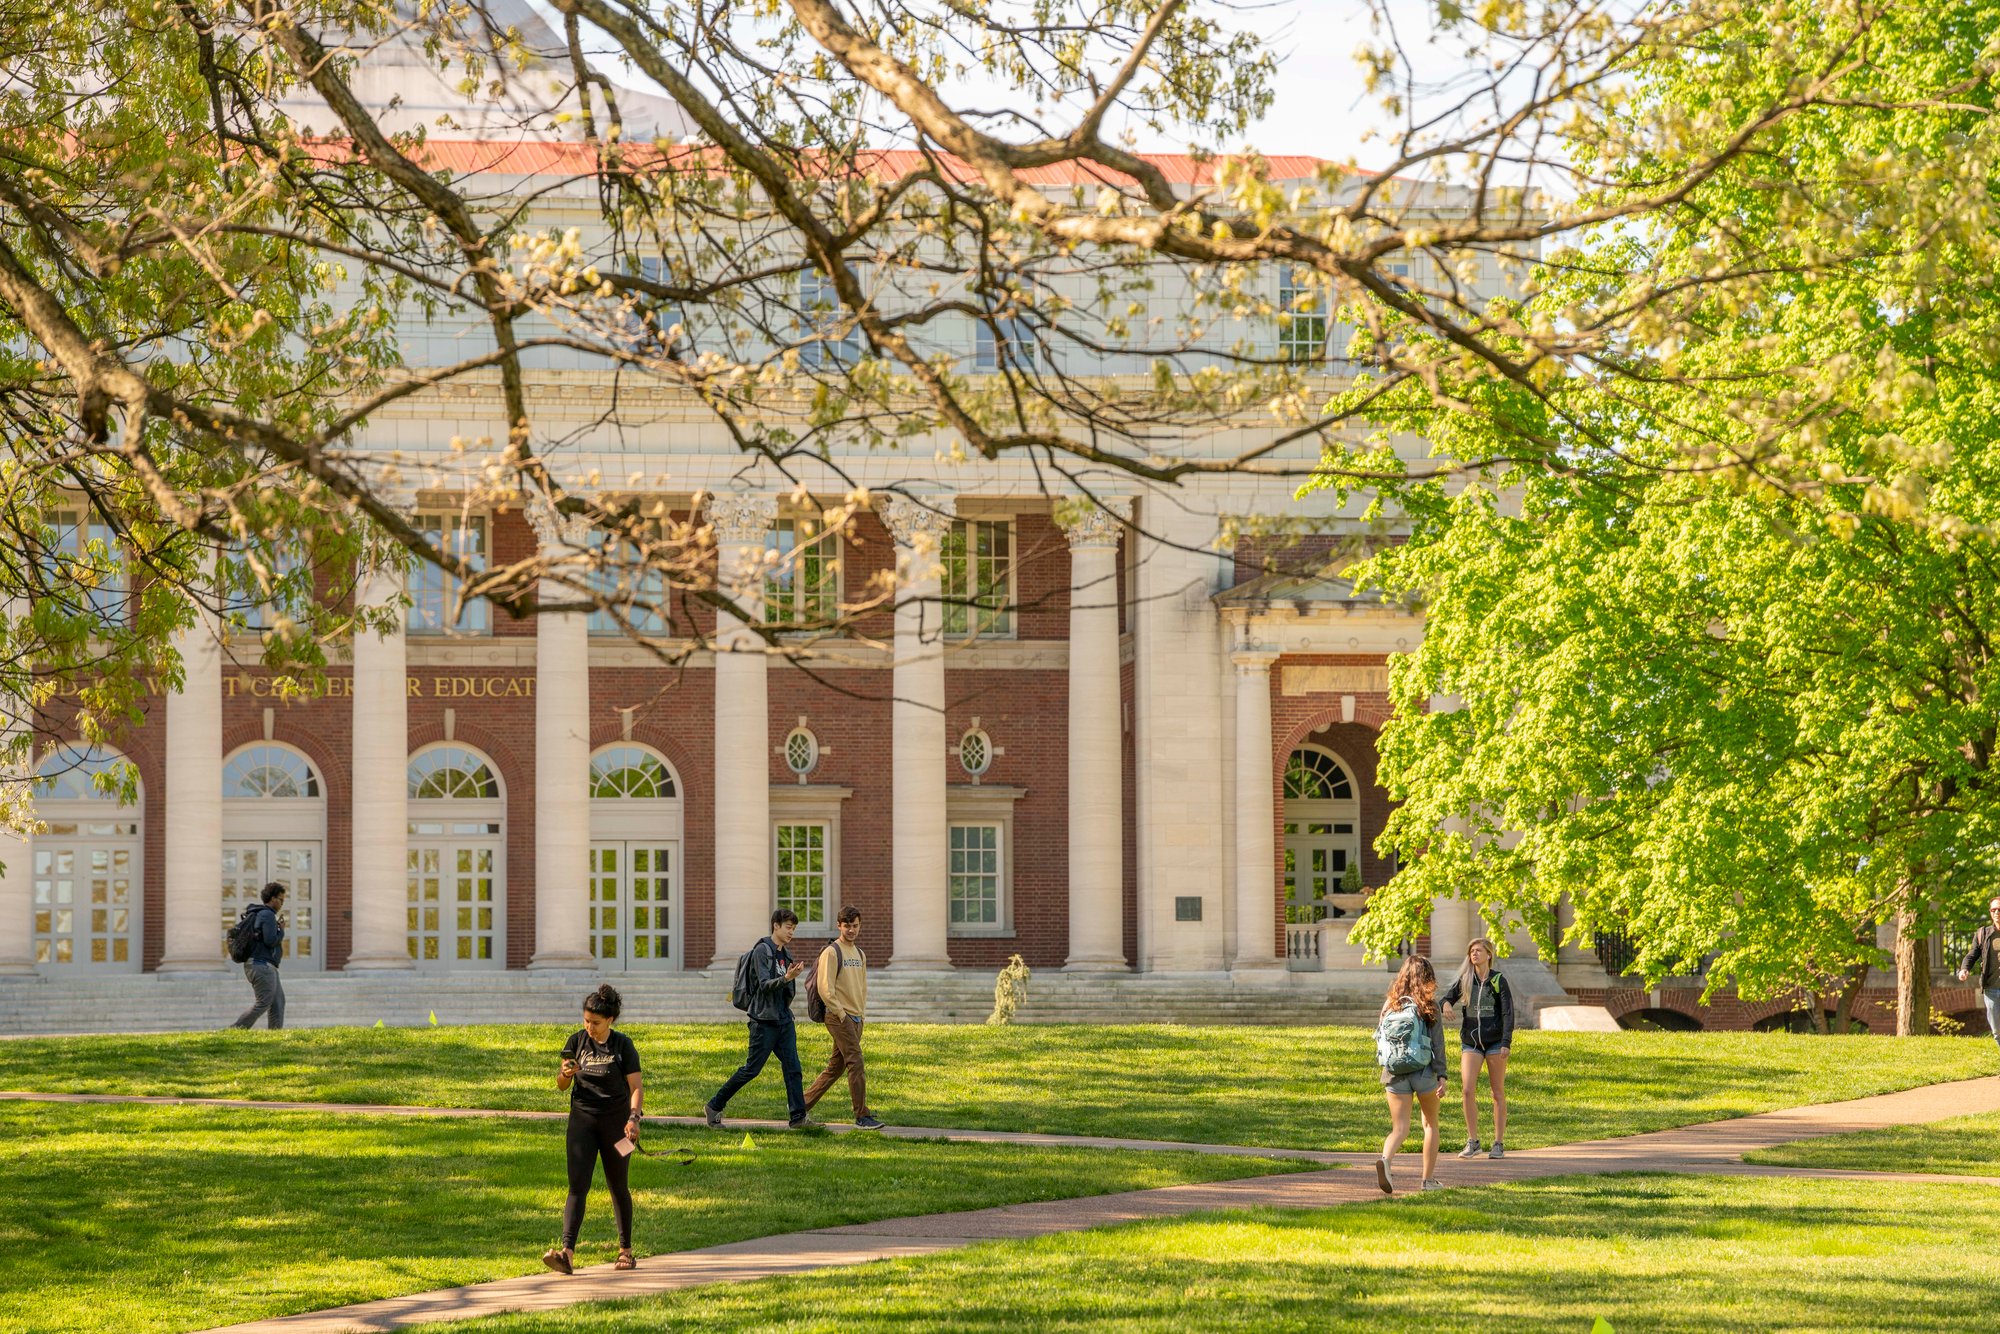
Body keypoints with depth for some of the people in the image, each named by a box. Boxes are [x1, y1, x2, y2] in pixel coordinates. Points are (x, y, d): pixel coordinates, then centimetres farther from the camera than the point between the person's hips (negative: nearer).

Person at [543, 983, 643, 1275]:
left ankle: (626, 1250, 23)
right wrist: (565, 1073, -14)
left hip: (615, 1122, -2)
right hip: (582, 1120, 2)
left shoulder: (623, 1045, -4)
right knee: (578, 1186, -10)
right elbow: (561, 1086, 10)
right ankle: (567, 1253, -21)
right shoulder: (577, 1041, 4)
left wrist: (634, 1117, -20)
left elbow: (636, 1087, -5)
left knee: (618, 1188, 8)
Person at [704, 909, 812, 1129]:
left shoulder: (785, 954, 15)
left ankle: (798, 1117, 0)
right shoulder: (762, 951, -9)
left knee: (793, 1069, 0)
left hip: (784, 1020, 8)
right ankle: (713, 1107, 8)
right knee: (751, 1069, -4)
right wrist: (786, 978, -33)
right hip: (764, 1020, -7)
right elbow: (765, 984, -20)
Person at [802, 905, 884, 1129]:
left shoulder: (860, 954, 17)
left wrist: (860, 1012, 14)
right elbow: (825, 988, -15)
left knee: (835, 1067, 10)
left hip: (855, 1018, 8)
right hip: (838, 1016, -8)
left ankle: (801, 1105, 19)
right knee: (855, 1064, -12)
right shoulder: (831, 952, -9)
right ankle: (862, 1116, -12)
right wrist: (841, 1014, -15)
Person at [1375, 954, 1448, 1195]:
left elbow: (1380, 1039, 9)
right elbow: (1438, 1044, -9)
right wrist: (1441, 1077, -8)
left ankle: (1386, 1160, -30)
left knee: (1400, 1128, 1)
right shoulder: (1429, 1006, -6)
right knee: (1430, 1124, 18)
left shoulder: (1390, 1004, 4)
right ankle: (1428, 1179, 20)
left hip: (1394, 1073, 2)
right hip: (1424, 1072, -2)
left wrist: (1385, 1074, 20)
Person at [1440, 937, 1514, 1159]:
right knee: (1467, 1090, -10)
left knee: (1498, 1092, 3)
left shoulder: (1498, 981, -1)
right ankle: (1472, 1142, -1)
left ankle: (1499, 1144, 8)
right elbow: (1445, 1000, -2)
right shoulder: (1463, 981, 6)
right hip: (1471, 1042, 2)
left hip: (1494, 1042, -2)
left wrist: (1506, 1042, -14)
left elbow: (1508, 1013, -4)